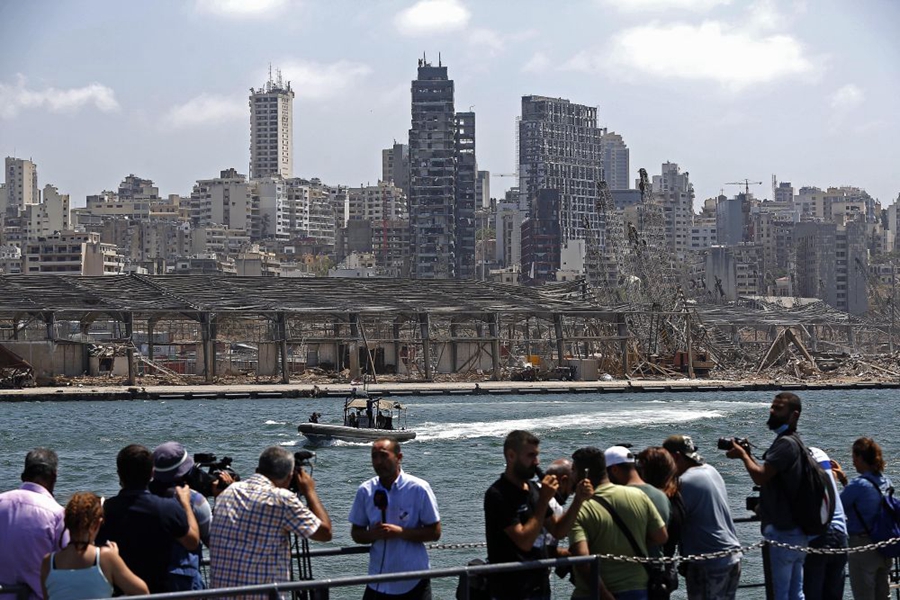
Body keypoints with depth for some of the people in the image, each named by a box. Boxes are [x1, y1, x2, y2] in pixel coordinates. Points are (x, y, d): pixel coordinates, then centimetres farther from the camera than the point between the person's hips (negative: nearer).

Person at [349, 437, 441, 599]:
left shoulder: (419, 489, -10)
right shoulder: (365, 491, 0)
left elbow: (435, 532, -8)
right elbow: (356, 533, 8)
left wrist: (400, 532, -21)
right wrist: (373, 534, -15)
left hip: (413, 583, -3)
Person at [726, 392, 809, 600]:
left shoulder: (786, 443, -17)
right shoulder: (791, 441, 17)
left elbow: (760, 477, -24)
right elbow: (768, 476, 18)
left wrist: (743, 455, -8)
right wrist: (749, 456, 7)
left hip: (783, 532, -10)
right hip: (796, 530, 10)